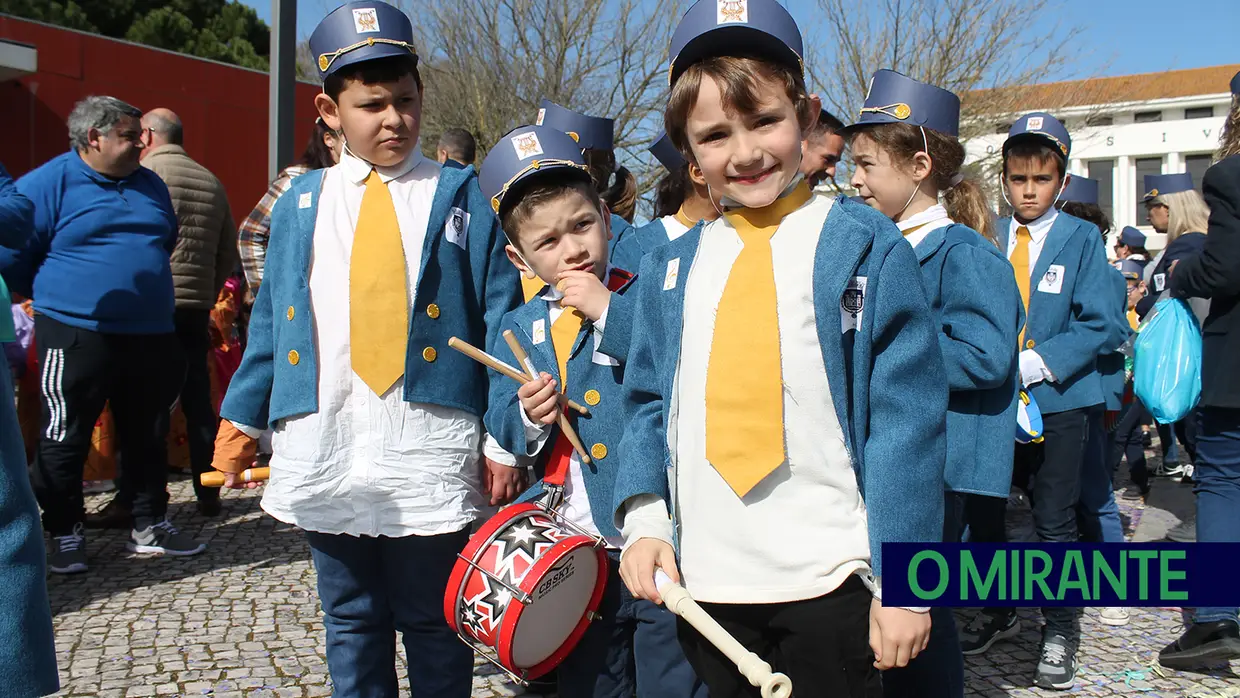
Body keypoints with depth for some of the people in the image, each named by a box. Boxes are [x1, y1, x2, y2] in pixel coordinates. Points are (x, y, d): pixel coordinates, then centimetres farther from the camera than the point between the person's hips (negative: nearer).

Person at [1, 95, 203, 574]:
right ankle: (65, 534, 17)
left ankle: (150, 525, 24)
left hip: (150, 334, 5)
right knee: (65, 437, 3)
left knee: (145, 435, 13)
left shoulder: (149, 184, 11)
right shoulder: (46, 183, -6)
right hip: (76, 336, -5)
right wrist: (57, 296, 7)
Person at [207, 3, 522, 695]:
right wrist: (242, 419, 12)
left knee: (433, 625, 10)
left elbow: (500, 319, -2)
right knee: (351, 626, 16)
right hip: (324, 452, 3)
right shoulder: (301, 204, 10)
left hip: (429, 455, -3)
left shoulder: (464, 197, 1)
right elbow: (271, 320, 14)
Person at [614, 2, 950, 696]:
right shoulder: (671, 269, 7)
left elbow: (907, 415, -8)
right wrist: (645, 520, -3)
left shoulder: (865, 247, -6)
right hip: (705, 583, 4)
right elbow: (648, 404, 11)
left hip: (828, 580, -4)